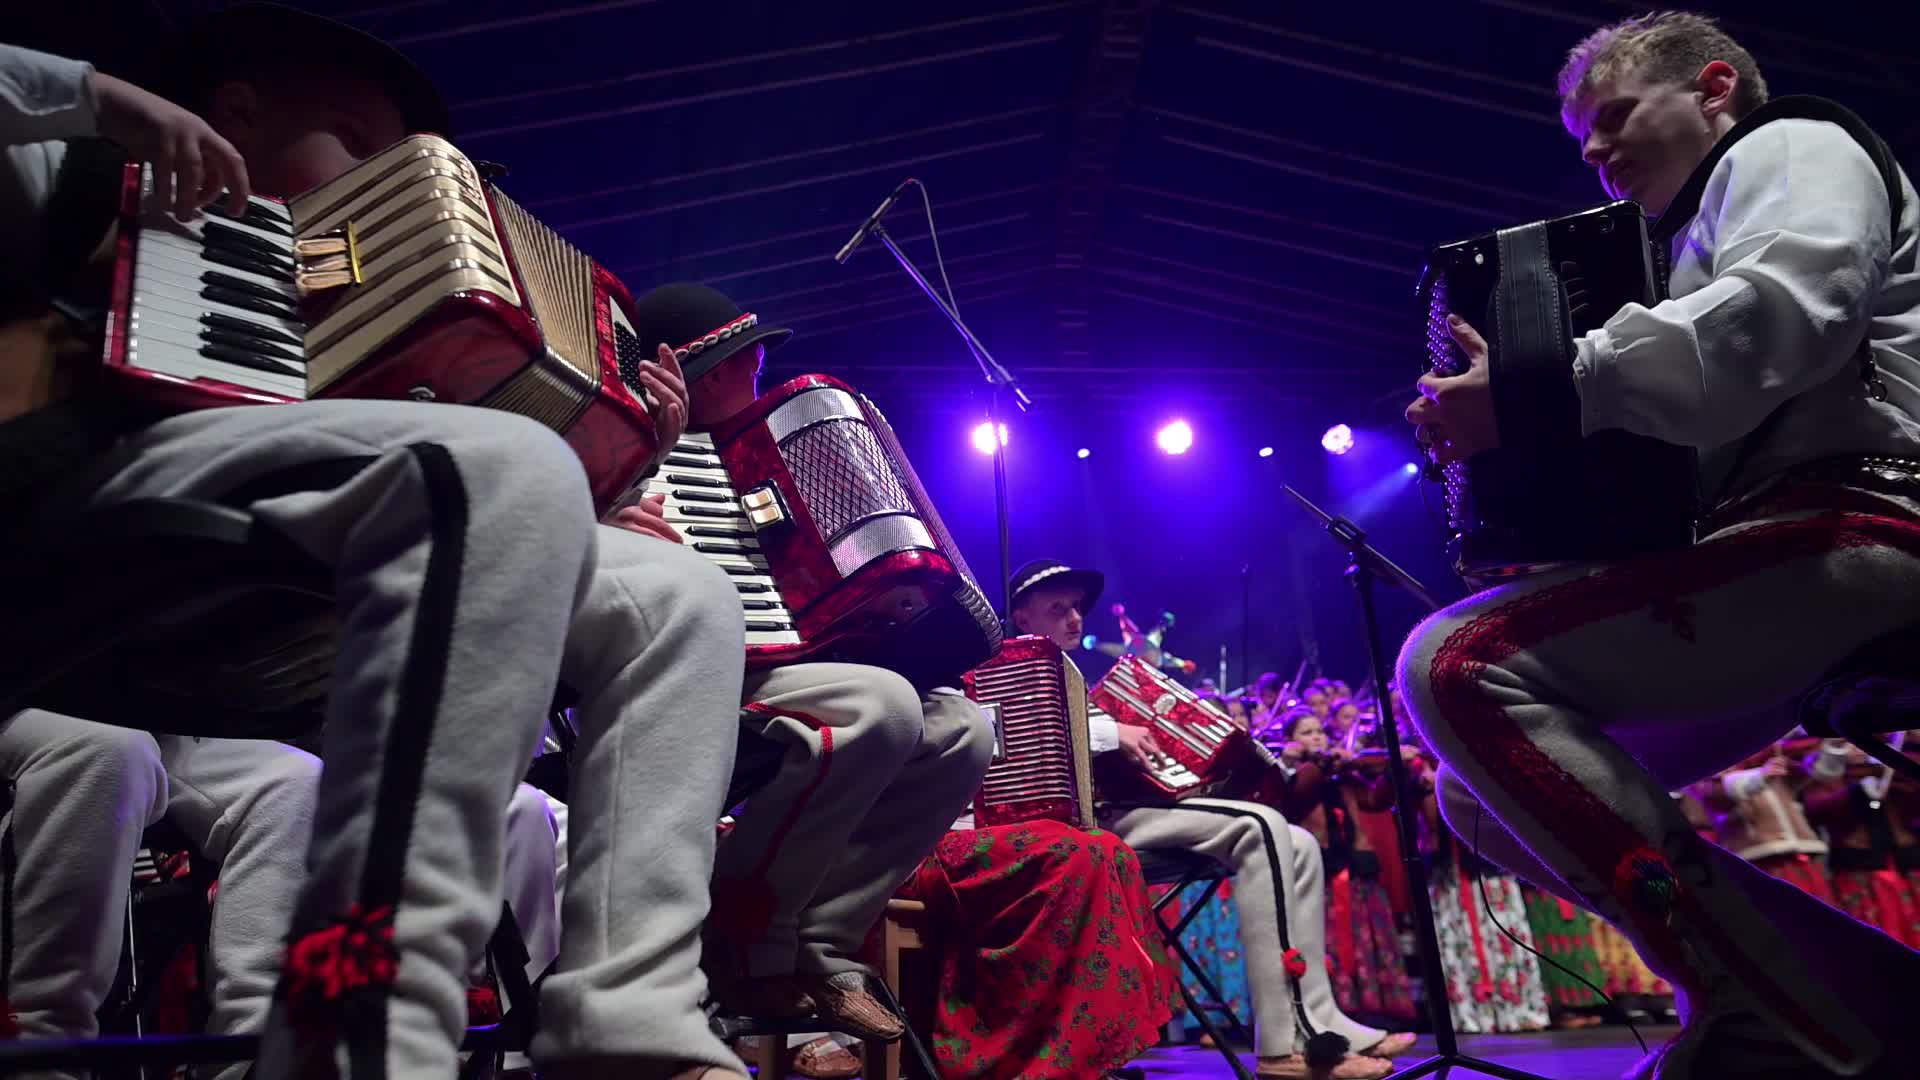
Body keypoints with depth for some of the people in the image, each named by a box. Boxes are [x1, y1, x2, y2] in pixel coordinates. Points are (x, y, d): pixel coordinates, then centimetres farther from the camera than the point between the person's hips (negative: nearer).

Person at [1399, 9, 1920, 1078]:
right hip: (1778, 559, 9)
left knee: (1458, 667, -25)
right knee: (1483, 789, 4)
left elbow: (1779, 317, -19)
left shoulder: (1789, 150, 7)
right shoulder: (1705, 235, 32)